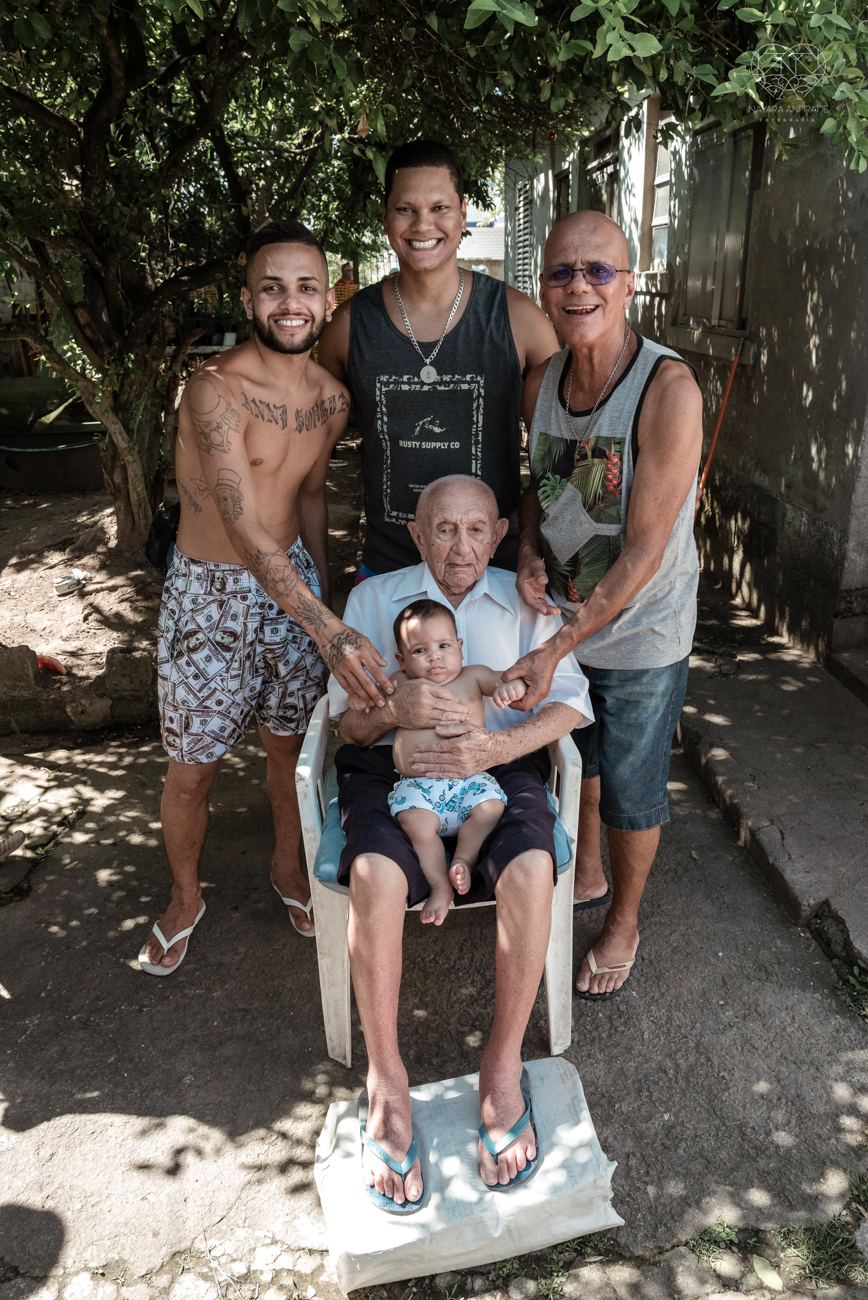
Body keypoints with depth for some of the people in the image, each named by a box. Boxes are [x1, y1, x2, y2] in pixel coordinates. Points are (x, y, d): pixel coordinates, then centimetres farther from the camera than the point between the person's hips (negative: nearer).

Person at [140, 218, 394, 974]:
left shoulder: (332, 398, -1)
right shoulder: (215, 391, -23)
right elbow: (247, 532, -31)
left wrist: (326, 592, 17)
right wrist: (330, 632, -39)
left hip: (294, 582, 5)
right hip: (211, 594, -5)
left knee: (292, 740, 17)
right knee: (194, 766, 8)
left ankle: (288, 868, 43)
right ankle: (186, 899, 34)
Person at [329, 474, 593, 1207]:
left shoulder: (523, 602, 13)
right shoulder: (373, 598, 12)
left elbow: (569, 701, 3)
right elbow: (348, 718, 7)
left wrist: (495, 748, -15)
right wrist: (397, 710, -17)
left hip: (499, 766, 1)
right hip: (392, 765, 0)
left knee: (531, 868, -31)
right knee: (375, 872, -32)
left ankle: (503, 1065, -12)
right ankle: (386, 1081, -16)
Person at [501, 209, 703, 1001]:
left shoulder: (668, 388, -25)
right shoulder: (541, 383, -5)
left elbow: (643, 551, -25)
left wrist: (555, 650, -25)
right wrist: (530, 550, -10)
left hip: (642, 632, -5)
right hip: (562, 611, 6)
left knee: (631, 792, 12)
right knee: (572, 758, 24)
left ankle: (624, 922, 39)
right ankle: (586, 877, 51)